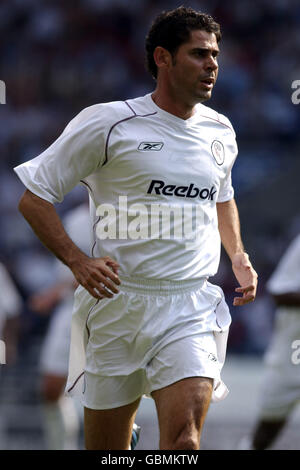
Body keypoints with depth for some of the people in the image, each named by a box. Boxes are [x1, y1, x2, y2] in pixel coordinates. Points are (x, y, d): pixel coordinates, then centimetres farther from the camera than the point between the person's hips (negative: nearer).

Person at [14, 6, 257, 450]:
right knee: (105, 446, 6)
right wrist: (77, 261, -15)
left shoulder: (220, 131, 11)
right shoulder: (108, 123, -6)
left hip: (192, 309, 2)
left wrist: (239, 259, 17)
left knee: (185, 434, -19)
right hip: (118, 302, -2)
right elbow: (33, 196, -3)